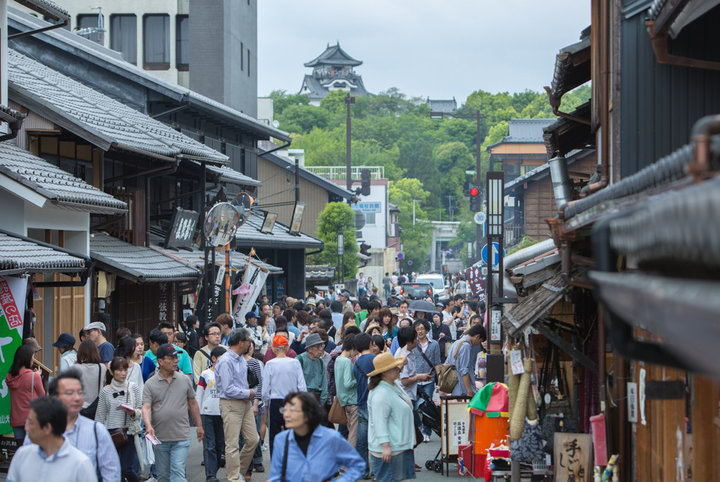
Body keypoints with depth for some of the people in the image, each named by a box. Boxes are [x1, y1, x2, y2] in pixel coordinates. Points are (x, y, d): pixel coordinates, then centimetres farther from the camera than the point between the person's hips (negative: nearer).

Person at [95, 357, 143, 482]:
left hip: (129, 432, -1)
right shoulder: (105, 391, 2)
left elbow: (141, 410, 3)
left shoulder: (134, 388, 3)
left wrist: (133, 412, -19)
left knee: (126, 469, -8)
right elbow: (100, 416, 6)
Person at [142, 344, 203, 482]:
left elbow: (193, 404, 16)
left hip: (181, 437, 0)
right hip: (160, 438, 0)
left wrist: (199, 425, 18)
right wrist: (148, 425, -26)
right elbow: (146, 407, -8)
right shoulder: (150, 384, 0)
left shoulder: (184, 380, 6)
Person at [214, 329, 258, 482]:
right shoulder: (226, 361, -16)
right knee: (233, 444, -4)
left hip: (245, 403, 9)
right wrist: (247, 393, -9)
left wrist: (249, 393, 4)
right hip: (231, 405, -9)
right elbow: (228, 389, -20)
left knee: (253, 439, 9)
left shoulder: (242, 360, 14)